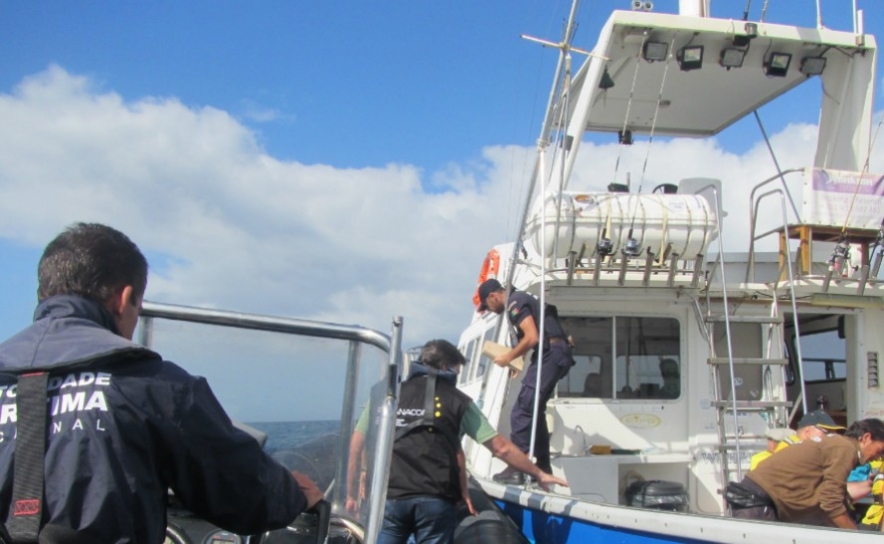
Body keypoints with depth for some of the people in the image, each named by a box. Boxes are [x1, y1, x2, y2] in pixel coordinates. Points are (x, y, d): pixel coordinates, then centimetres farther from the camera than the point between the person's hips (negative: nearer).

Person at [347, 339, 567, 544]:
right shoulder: (457, 401, 8)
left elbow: (358, 445, 10)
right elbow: (500, 447, 8)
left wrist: (352, 494, 19)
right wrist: (539, 474, 19)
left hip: (390, 497, 1)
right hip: (436, 500, -1)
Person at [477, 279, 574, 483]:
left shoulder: (514, 303, -8)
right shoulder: (521, 298, 23)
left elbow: (532, 338, -17)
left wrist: (508, 357, -6)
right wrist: (515, 359, 28)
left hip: (550, 354, -10)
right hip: (558, 354, 10)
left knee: (521, 411, -10)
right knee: (534, 410, 16)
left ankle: (516, 469, -11)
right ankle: (543, 468, 20)